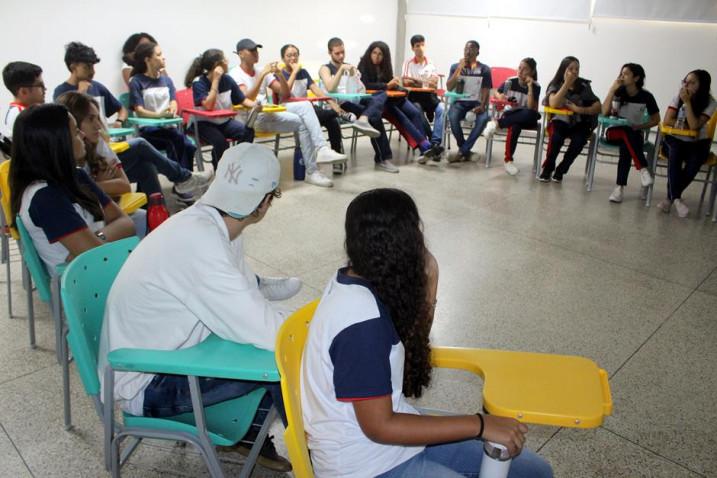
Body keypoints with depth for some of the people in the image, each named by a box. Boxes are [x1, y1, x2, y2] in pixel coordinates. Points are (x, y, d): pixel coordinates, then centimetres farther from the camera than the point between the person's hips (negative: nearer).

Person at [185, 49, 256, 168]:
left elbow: (243, 100, 6)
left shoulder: (227, 79, 0)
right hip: (205, 123, -4)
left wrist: (256, 105, -17)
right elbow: (208, 106, -27)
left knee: (248, 132, -24)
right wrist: (216, 80, -25)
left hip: (225, 121, 5)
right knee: (220, 142, -34)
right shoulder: (199, 83, -13)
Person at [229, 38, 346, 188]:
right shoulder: (235, 74, -2)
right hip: (252, 118, -7)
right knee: (301, 122, -23)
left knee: (304, 105, -18)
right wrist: (263, 74, -21)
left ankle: (321, 150, -30)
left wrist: (279, 74, -6)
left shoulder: (262, 72, 18)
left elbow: (284, 93, 11)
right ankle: (312, 172, -17)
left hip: (269, 112, 7)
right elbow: (247, 98, -20)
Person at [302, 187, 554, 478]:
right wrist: (480, 425, -20)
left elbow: (414, 344, 11)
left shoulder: (354, 281, -1)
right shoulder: (361, 319, -28)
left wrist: (429, 282, -4)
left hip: (389, 430, 8)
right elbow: (379, 427, -23)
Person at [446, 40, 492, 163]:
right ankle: (466, 151, -15)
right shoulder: (455, 66, 6)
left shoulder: (484, 69, 5)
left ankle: (462, 151, -23)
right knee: (452, 117, -34)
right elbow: (449, 87, -5)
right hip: (460, 101, 0)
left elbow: (486, 91, 1)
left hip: (476, 102, 0)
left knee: (484, 118, -34)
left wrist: (482, 106, -19)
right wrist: (459, 69, -11)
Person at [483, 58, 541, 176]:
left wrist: (530, 86, -23)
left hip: (526, 118, 0)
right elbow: (497, 93, 12)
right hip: (510, 114, 0)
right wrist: (501, 97, -12)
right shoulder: (510, 81, -4)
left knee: (530, 114, -39)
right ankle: (508, 160, -26)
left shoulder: (535, 86, -8)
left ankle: (497, 123, -27)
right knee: (515, 126, -38)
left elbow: (531, 108, -20)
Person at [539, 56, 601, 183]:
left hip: (578, 123, 1)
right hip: (560, 121, -1)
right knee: (556, 137, -35)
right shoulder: (556, 85, -2)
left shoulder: (584, 86, 1)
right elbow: (553, 104, -22)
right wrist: (567, 83, -21)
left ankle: (561, 170, -10)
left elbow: (598, 107, -5)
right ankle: (548, 167, -9)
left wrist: (579, 110, -20)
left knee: (579, 139, -32)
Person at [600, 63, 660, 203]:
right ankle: (643, 169, -44)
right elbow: (604, 112, -17)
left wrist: (638, 127, -12)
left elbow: (656, 120, 4)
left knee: (626, 146, -36)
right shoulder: (618, 92, -4)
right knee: (627, 131, -36)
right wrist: (612, 89, -20)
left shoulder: (646, 96, -5)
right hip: (613, 131, 1)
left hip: (635, 134, 0)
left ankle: (620, 187, -40)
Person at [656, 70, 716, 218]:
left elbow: (694, 126, -23)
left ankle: (670, 198, -19)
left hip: (698, 143, -1)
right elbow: (667, 121, -9)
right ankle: (676, 198, -32)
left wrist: (688, 102, -25)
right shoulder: (679, 97, -5)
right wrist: (688, 126, -16)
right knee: (675, 153, -33)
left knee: (694, 163, -31)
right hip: (676, 139, 1)